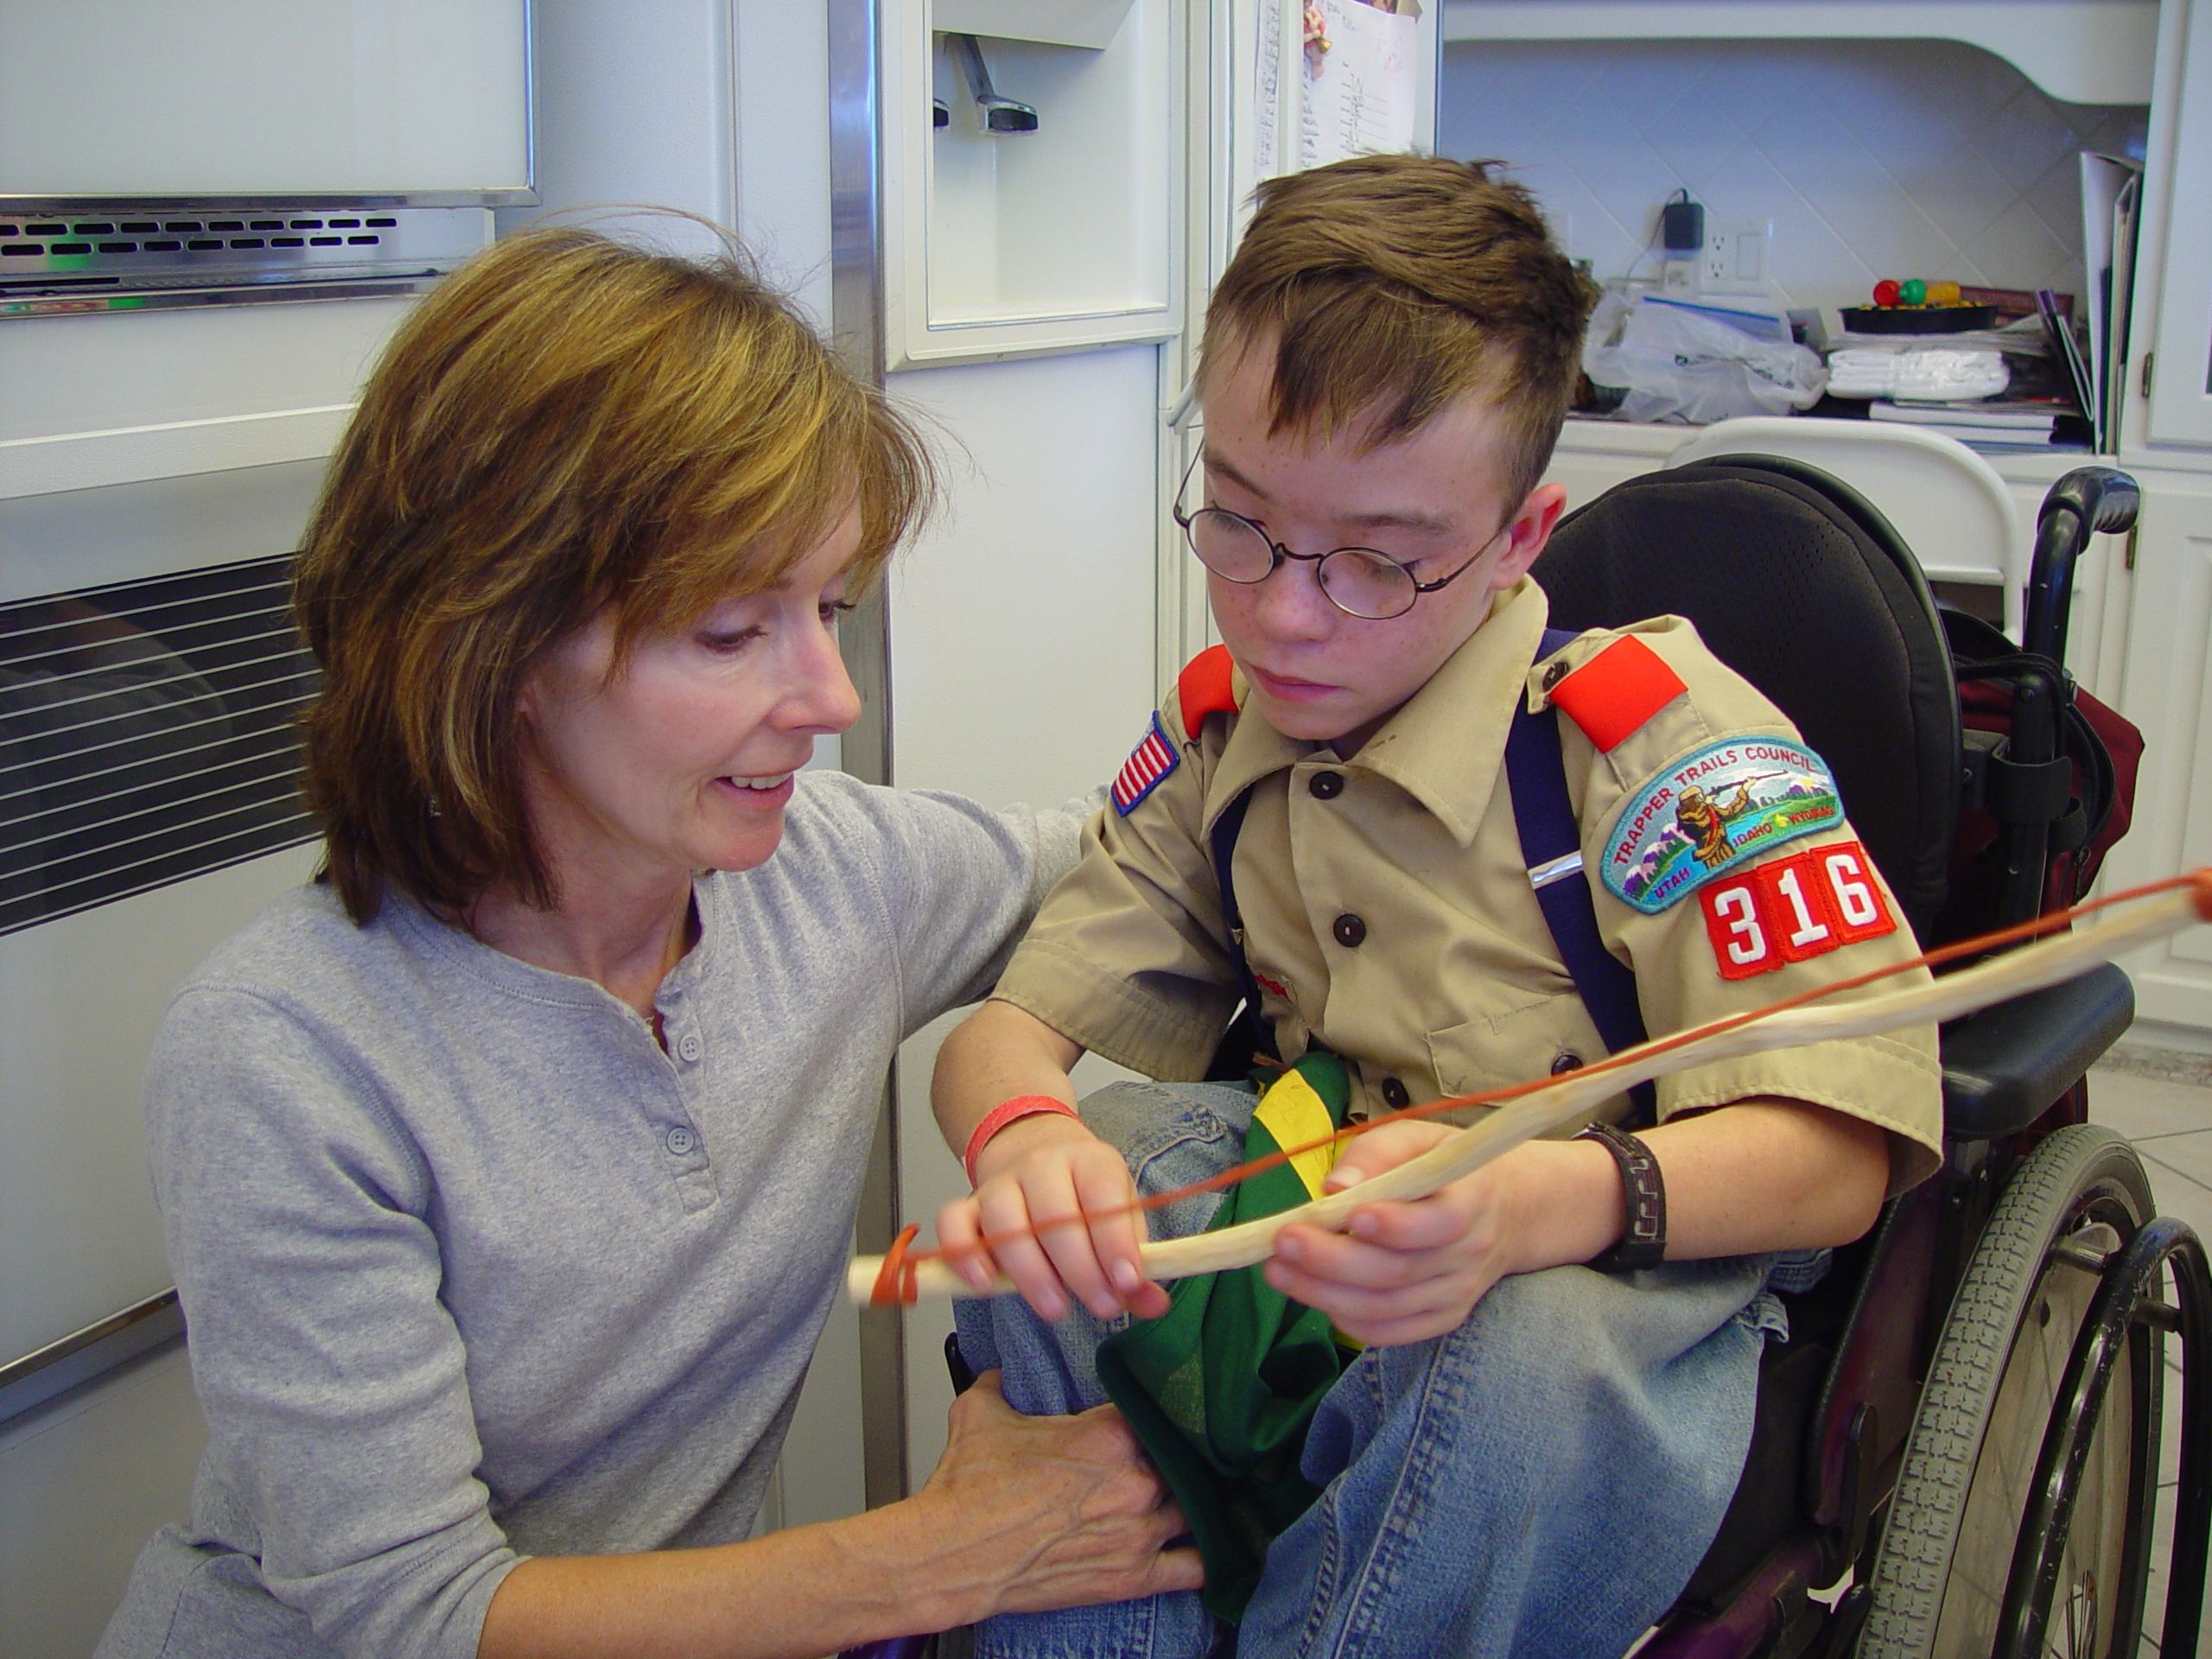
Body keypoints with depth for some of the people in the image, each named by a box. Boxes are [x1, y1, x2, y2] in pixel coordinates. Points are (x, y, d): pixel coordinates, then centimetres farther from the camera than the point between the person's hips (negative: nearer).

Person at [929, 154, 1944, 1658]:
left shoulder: (1662, 733, -16)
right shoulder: (1220, 728, 2)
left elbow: (1837, 1153, -21)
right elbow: (1009, 1024, 1)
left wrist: (1522, 1205, -42)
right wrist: (1024, 1133, -27)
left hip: (1627, 1278, -4)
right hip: (1326, 1231, 5)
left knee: (1536, 1364, -39)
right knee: (1086, 1159, -24)